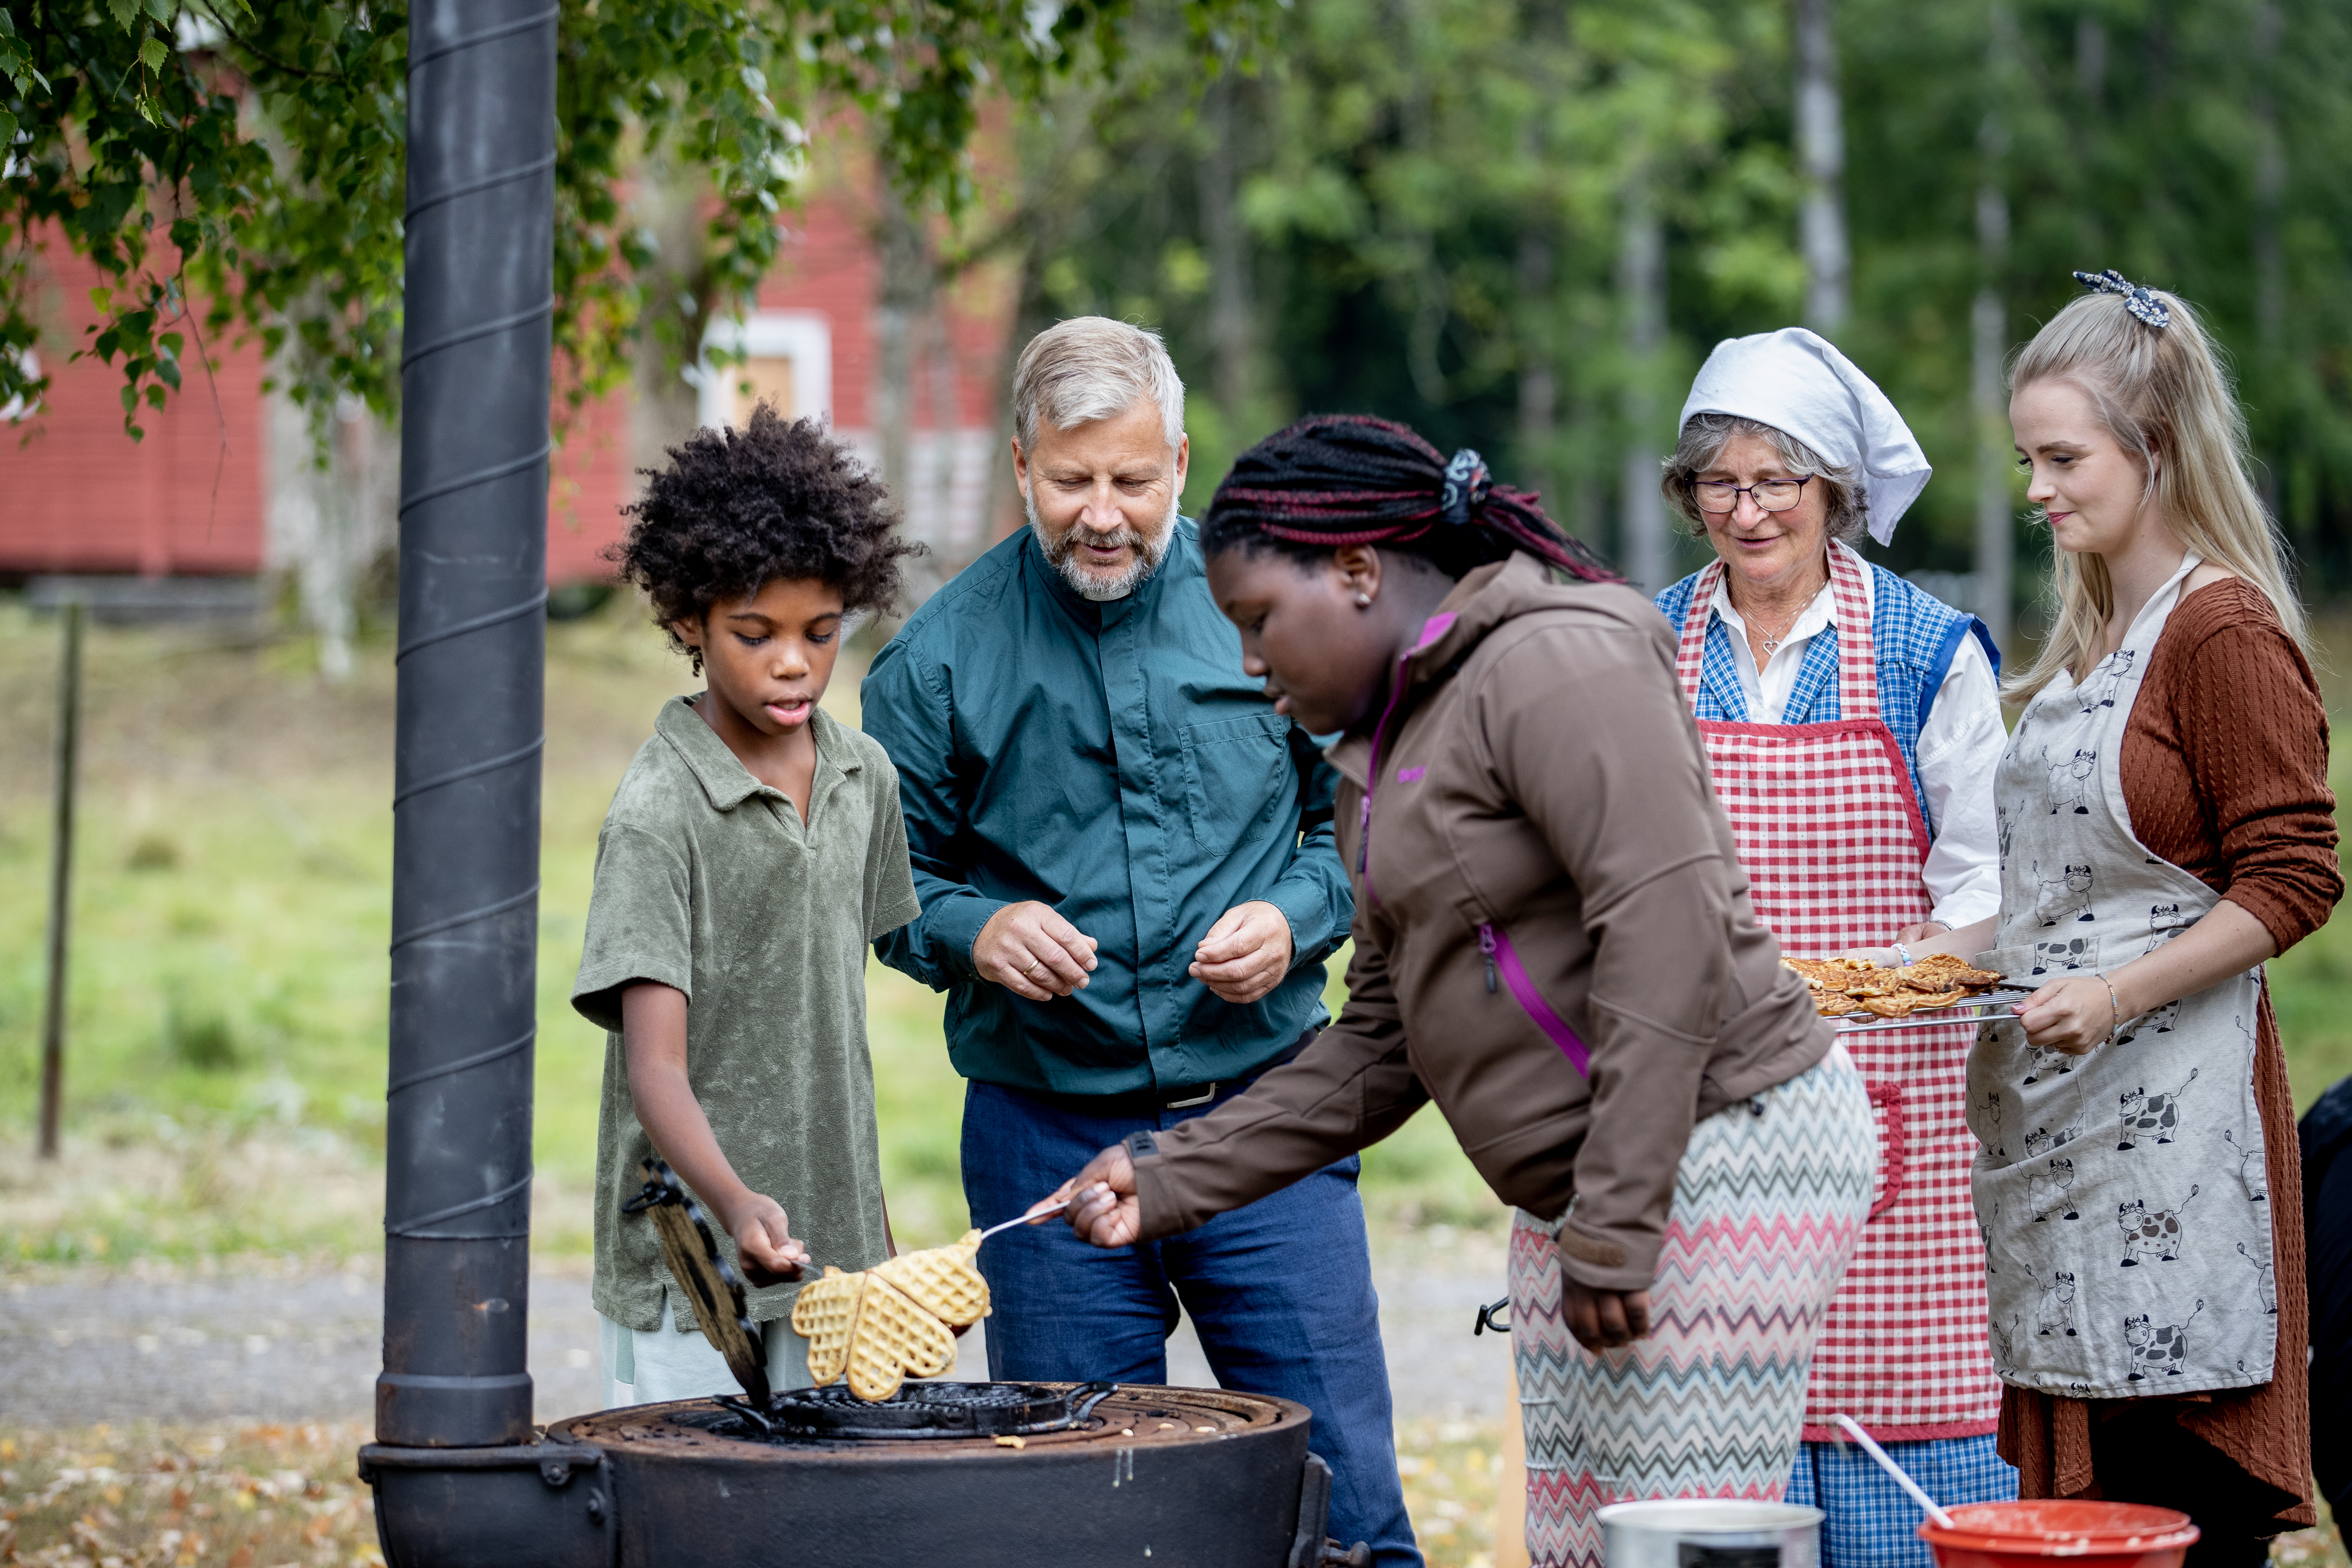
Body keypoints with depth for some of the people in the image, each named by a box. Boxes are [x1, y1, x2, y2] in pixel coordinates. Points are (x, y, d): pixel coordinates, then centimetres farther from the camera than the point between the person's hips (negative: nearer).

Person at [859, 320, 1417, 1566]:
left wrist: (1293, 920, -8)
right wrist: (971, 934, -14)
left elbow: (1357, 820, 11)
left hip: (1264, 1112, 0)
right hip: (1047, 1138, 0)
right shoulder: (943, 655, 0)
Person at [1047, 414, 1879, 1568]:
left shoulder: (1552, 663, -12)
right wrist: (1172, 1180, 13)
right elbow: (1376, 1050, 21)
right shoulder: (1387, 753, 19)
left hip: (1719, 1154, -10)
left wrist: (1613, 1226, -23)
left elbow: (1669, 926, -22)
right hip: (1582, 1192, 10)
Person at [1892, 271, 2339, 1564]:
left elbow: (2292, 884, -13)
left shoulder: (2225, 632, -11)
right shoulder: (2088, 635, 15)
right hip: (2048, 1101, 8)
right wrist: (1961, 951, 12)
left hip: (2171, 1097, -8)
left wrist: (2118, 991, -21)